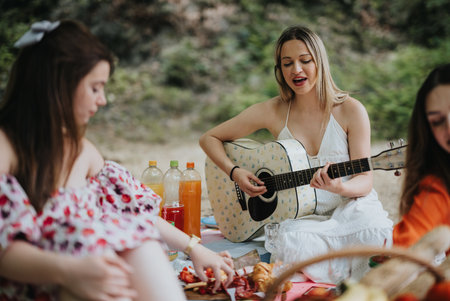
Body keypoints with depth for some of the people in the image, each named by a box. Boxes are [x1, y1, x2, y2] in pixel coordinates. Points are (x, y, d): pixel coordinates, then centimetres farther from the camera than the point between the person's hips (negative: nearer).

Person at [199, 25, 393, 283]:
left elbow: (365, 181, -4)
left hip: (350, 207, 0)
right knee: (294, 242, -35)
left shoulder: (351, 110, -4)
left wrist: (339, 187, -28)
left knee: (373, 231, -34)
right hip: (299, 215, 0)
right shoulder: (273, 112, 0)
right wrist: (235, 172, -9)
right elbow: (210, 138, 8)